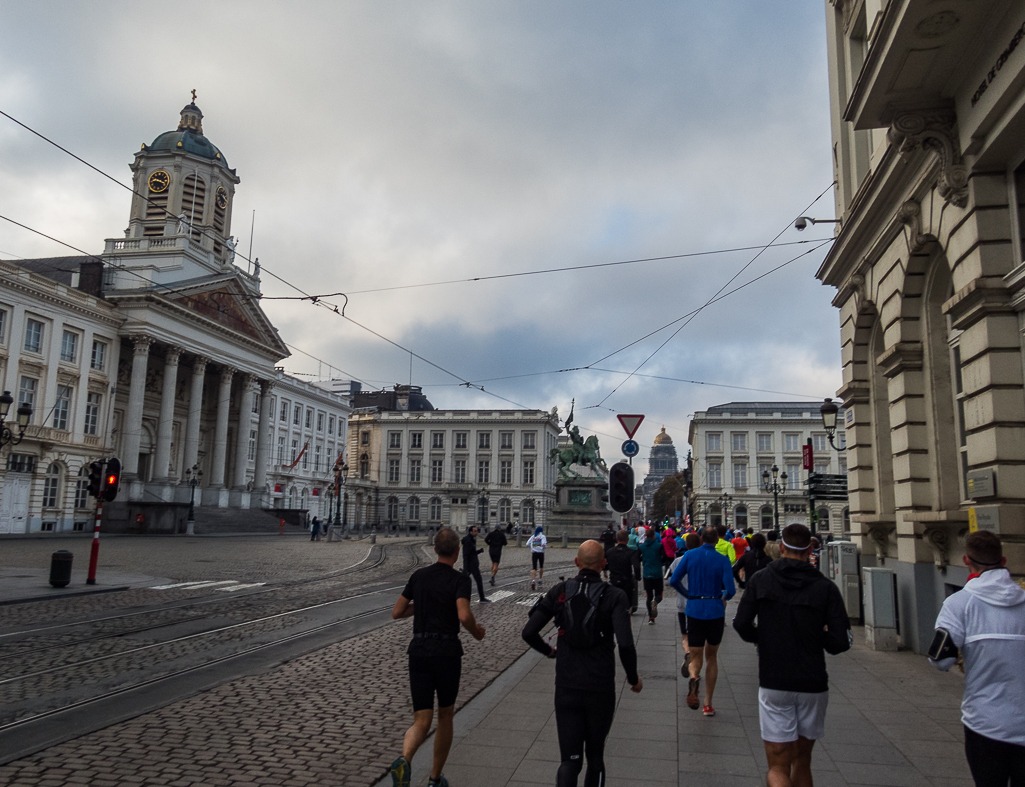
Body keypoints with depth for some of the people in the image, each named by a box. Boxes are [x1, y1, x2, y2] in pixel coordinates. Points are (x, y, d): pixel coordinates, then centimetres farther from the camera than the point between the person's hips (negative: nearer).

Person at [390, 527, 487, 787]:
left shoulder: (418, 576, 8)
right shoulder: (459, 580, -6)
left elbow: (397, 612, 12)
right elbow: (464, 616, -22)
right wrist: (476, 632, 0)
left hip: (419, 651, 3)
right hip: (447, 651, -3)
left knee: (422, 721, 4)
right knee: (445, 715, 20)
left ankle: (404, 759, -27)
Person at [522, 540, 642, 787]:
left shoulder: (560, 591, -4)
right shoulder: (614, 596, -11)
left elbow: (529, 632, -5)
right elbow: (625, 644, -21)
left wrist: (548, 650, 15)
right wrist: (633, 678, -3)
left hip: (566, 687, 1)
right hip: (600, 689, -1)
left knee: (570, 759, 5)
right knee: (595, 753, 21)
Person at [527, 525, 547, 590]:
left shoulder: (533, 537, 7)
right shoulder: (542, 536, -2)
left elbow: (527, 544, 0)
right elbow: (543, 544, -19)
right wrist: (545, 546, 3)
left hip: (534, 553, 2)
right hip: (541, 553, -2)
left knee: (534, 568, -3)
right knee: (541, 567, 21)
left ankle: (532, 581, -23)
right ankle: (540, 580, 26)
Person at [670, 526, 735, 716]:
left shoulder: (690, 555, -2)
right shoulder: (722, 560, -6)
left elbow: (674, 580, -5)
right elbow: (730, 590, -12)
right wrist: (724, 597, 11)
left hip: (694, 610, 0)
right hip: (716, 612, 0)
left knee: (696, 656, 9)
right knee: (711, 656, 17)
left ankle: (694, 677, -27)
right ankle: (708, 704, 18)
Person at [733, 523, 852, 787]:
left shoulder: (760, 580, -3)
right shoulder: (825, 587, -5)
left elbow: (741, 624, -6)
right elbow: (842, 641, -9)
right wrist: (819, 636, 12)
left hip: (773, 683, -1)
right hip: (813, 684, 1)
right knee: (802, 761, 19)